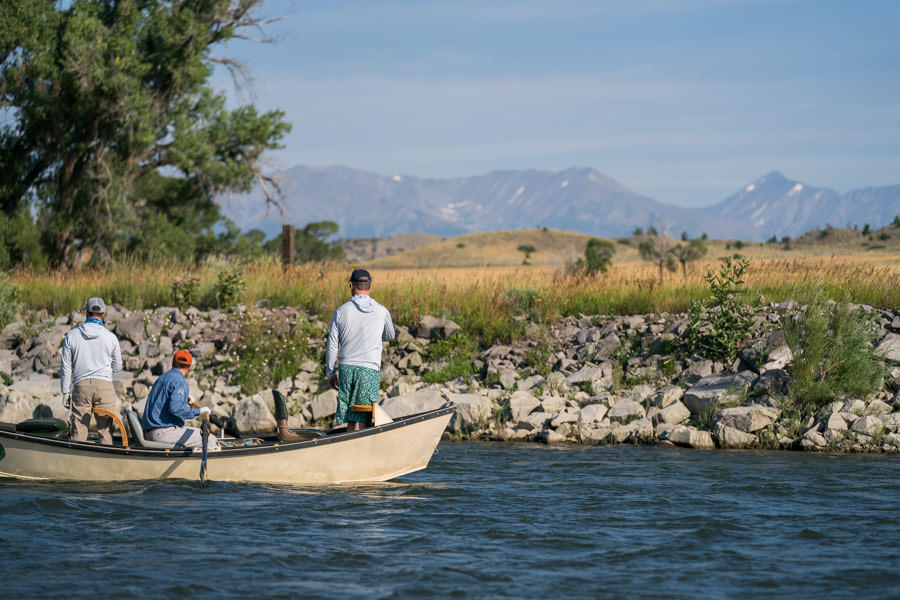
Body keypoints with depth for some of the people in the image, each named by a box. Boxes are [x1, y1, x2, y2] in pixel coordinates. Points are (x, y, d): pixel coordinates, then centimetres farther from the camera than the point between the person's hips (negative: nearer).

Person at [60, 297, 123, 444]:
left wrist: (65, 392, 12)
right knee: (105, 431, 5)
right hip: (105, 385, 0)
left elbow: (66, 367, 5)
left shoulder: (72, 335, 2)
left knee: (78, 432, 4)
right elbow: (117, 367, 12)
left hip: (81, 387, 0)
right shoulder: (111, 337, 0)